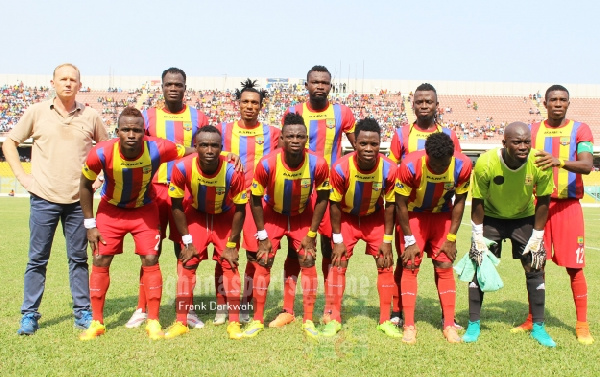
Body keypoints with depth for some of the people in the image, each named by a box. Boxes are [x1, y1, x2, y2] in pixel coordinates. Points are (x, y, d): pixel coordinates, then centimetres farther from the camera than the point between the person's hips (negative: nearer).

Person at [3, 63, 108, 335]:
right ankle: (29, 315, 15)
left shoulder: (90, 116, 5)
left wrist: (99, 178, 6)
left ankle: (83, 313, 16)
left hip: (78, 200, 1)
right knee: (37, 259, 5)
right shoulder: (36, 112, 3)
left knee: (78, 258, 7)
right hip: (43, 198, 0)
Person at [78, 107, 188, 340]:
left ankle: (153, 322, 5)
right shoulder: (101, 153, -28)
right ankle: (97, 322, 13)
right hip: (110, 210, 1)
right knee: (100, 261, -2)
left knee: (150, 260, -7)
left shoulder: (157, 150, -30)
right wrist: (90, 224, -9)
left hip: (145, 210, 0)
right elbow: (85, 185, -10)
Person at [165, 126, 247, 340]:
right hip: (196, 216, 1)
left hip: (225, 218, -1)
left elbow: (240, 209, -17)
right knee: (187, 264, -5)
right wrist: (187, 241, -12)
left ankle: (234, 323, 2)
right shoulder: (182, 168, -29)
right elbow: (177, 206, -14)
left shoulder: (232, 172, -31)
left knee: (229, 264, -7)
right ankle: (181, 322, 6)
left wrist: (231, 244, -13)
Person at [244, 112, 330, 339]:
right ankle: (257, 320, 8)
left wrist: (311, 234, -10)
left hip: (303, 216, 1)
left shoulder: (318, 164, -28)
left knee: (308, 262, -3)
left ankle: (308, 321, 9)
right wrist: (262, 236, -13)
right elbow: (256, 199, -15)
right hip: (273, 215, -1)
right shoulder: (267, 164, -30)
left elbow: (322, 198, -11)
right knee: (263, 262, -5)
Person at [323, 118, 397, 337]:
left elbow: (389, 205, -13)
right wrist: (338, 240, -14)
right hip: (346, 218, -1)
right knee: (338, 264, -6)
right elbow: (335, 204, -17)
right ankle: (333, 319, 6)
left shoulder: (389, 169, -26)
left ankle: (385, 320, 13)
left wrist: (387, 240, -10)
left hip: (375, 218, 2)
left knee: (386, 264, -1)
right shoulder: (340, 168, -30)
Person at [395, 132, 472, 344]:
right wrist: (410, 241, -15)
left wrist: (451, 238, -7)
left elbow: (459, 201, -8)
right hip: (413, 215, -2)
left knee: (445, 267, -1)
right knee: (410, 266, -7)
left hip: (442, 215, 2)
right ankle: (409, 326, -1)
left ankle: (449, 325, 7)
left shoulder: (463, 166, -23)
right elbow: (401, 204, -18)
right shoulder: (410, 165, -30)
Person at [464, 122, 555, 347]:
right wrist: (478, 239, -14)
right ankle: (473, 324, 7)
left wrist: (536, 238, -8)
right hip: (491, 217, -1)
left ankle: (538, 327, 12)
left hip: (524, 218, 2)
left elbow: (543, 201, -10)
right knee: (479, 266, -6)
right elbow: (478, 202, -16)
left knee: (535, 268, -1)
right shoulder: (486, 163, -29)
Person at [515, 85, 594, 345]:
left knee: (574, 267, -1)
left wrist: (559, 161, -35)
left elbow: (587, 166, -16)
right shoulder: (533, 130, 8)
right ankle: (532, 320, 18)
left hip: (568, 206, -2)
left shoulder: (580, 130, -1)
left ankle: (582, 325, 11)